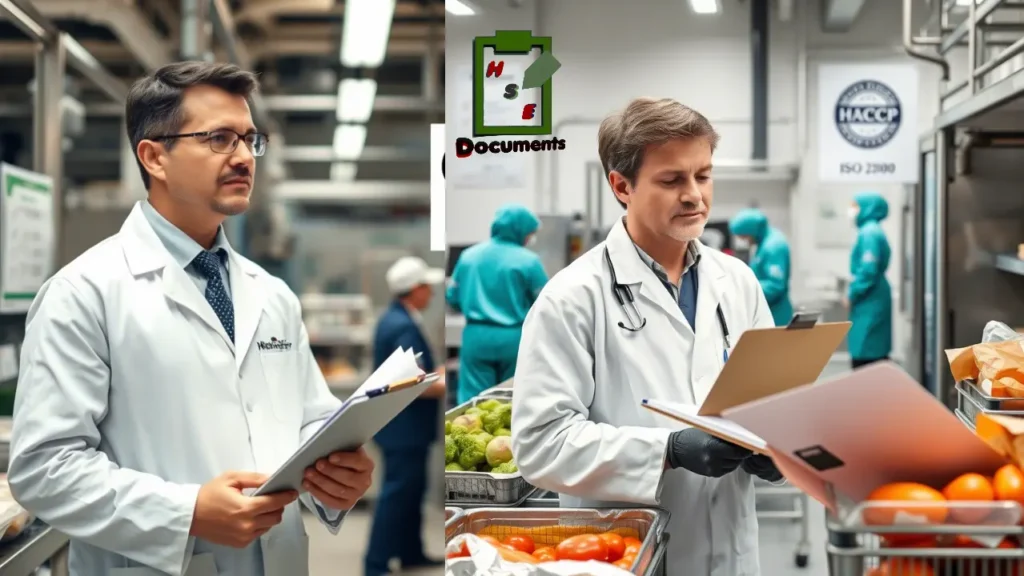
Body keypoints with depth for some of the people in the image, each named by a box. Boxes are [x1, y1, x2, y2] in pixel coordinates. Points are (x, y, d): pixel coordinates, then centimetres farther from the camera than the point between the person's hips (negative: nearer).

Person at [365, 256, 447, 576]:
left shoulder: (393, 320, 10)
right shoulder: (405, 328, -22)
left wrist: (437, 372, 17)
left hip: (400, 425, 11)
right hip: (405, 427, -11)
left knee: (411, 489, 19)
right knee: (397, 493, -5)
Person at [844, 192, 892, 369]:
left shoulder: (869, 232, -15)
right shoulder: (872, 231, 17)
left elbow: (868, 270, -22)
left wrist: (852, 294, -12)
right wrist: (853, 292, 13)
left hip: (869, 303, -10)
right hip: (871, 302, 10)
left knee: (865, 356, -10)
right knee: (875, 356, 13)